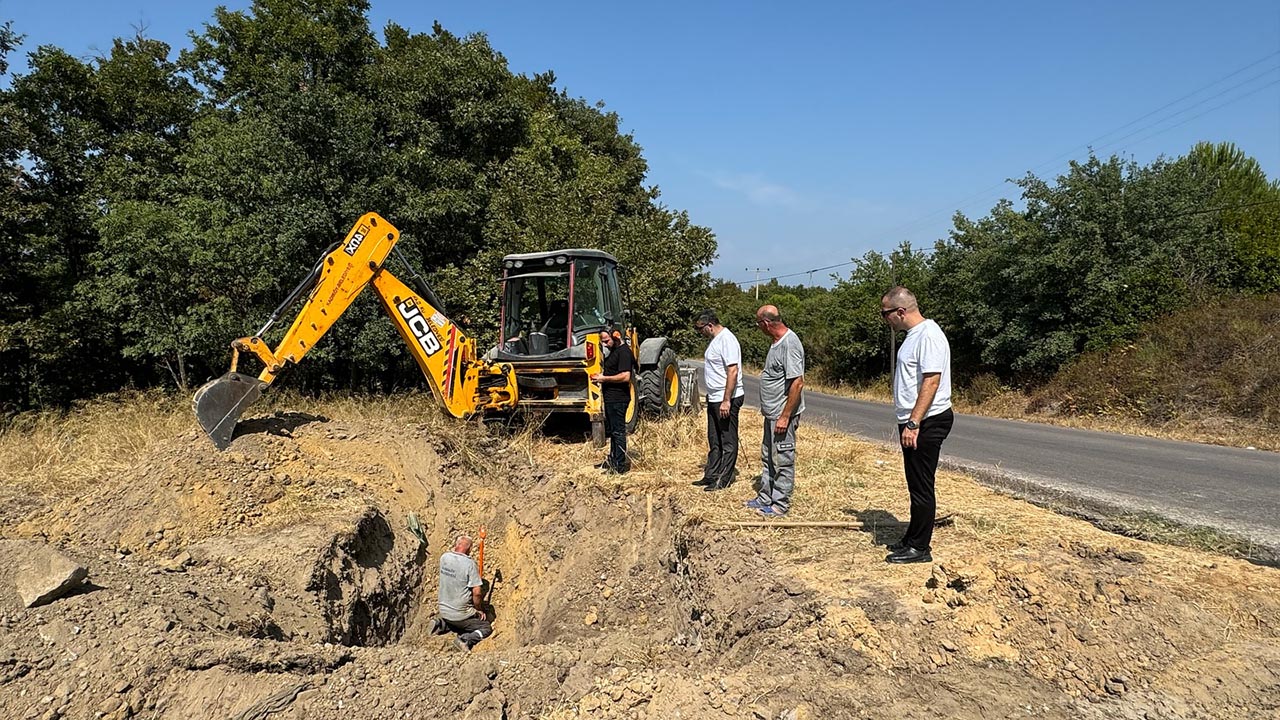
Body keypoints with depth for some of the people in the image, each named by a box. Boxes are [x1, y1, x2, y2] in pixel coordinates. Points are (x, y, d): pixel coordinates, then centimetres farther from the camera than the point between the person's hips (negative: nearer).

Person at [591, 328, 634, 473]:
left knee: (618, 431, -4)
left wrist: (604, 378, -18)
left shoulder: (623, 352, -16)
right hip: (611, 397, 11)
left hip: (618, 399, -11)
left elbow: (625, 376, -25)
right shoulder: (613, 351, 16)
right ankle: (613, 459, 29)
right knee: (611, 430, 18)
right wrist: (601, 375, 10)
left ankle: (620, 465, 2)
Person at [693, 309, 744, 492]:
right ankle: (711, 476, 26)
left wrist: (726, 401, -25)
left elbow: (733, 371, -24)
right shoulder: (716, 339, 13)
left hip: (726, 399, -10)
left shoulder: (727, 340, -18)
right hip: (714, 399, 10)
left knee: (728, 441, 1)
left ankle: (724, 480, 7)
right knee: (714, 441, 16)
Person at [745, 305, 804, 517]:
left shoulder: (790, 344, -22)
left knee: (782, 460, 1)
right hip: (772, 413, 10)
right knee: (768, 458, 18)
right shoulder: (778, 342, 10)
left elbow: (798, 382, -26)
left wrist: (785, 416, -24)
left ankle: (780, 504, 11)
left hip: (782, 415, -10)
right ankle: (765, 498, 29)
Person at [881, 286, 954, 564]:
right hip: (914, 423, 10)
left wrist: (913, 424, -27)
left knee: (922, 487, -2)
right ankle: (913, 539, 27)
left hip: (926, 423, -10)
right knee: (916, 486, 17)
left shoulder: (928, 335, -18)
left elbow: (931, 381, -25)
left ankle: (919, 548, 7)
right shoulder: (915, 334, 15)